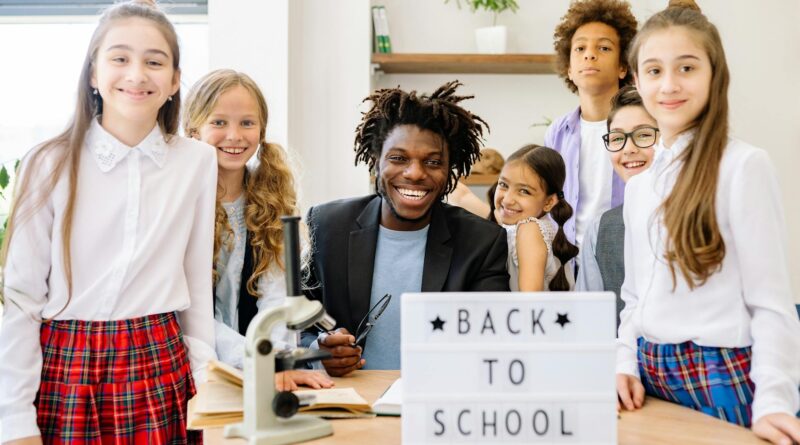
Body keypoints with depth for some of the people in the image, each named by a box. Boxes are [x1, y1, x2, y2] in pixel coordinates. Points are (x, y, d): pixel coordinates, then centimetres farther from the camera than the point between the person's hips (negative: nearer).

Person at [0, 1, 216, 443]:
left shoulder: (197, 162, 0)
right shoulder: (49, 166, -5)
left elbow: (198, 283, 6)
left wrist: (203, 381, 4)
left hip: (161, 369, 1)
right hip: (65, 370, -1)